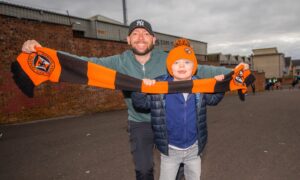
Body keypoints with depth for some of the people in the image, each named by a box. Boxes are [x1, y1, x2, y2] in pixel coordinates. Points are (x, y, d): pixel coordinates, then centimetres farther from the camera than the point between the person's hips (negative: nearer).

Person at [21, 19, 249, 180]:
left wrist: (231, 71, -18)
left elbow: (198, 70, -11)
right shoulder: (120, 62, -12)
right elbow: (87, 64, -19)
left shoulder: (167, 60, -12)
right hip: (139, 124, 0)